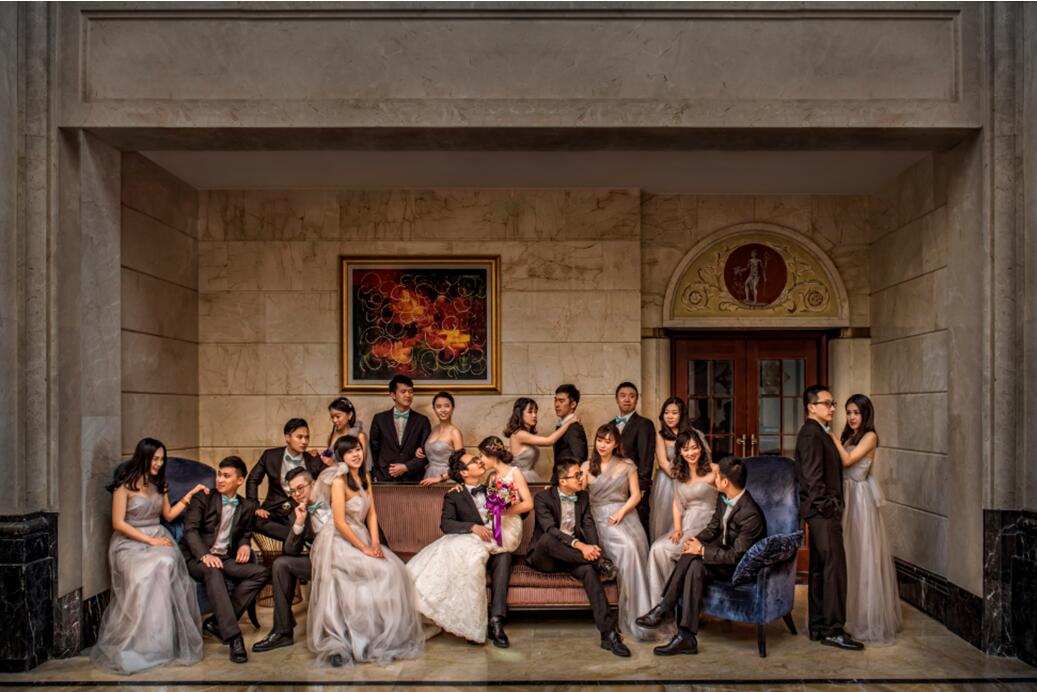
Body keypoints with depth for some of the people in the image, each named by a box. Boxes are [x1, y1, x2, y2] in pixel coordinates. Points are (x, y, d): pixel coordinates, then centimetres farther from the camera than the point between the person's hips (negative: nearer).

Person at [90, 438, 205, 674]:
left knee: (167, 566, -30)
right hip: (130, 541, -4)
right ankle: (136, 645, -23)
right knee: (143, 575, -34)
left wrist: (190, 494, 15)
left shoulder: (159, 484, 16)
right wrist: (150, 540, -14)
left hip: (159, 537, 4)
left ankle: (170, 642, -24)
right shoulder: (125, 485, -3)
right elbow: (118, 523, -9)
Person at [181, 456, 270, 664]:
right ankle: (233, 636, -42)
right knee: (213, 571, -38)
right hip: (198, 557, -4)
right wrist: (204, 555, -27)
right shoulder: (203, 498, 0)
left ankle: (216, 622, -18)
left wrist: (245, 544, -3)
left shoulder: (247, 507, 12)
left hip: (226, 559, 4)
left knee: (262, 573, -19)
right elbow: (190, 529, -10)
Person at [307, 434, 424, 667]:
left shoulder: (364, 478, 9)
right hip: (339, 542, -7)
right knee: (381, 572, -18)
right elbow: (340, 523, -18)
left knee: (394, 569, -9)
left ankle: (391, 637, -1)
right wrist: (364, 548, -16)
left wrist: (375, 544, -6)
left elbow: (371, 514, 8)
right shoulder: (339, 481, -14)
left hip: (361, 537, 7)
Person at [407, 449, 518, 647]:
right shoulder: (454, 496, 11)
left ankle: (496, 620, -38)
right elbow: (446, 524, -5)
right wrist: (473, 527, -21)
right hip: (470, 544, -2)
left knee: (504, 555, -32)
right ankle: (473, 622, -34)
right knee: (471, 556, -37)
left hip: (494, 547, 2)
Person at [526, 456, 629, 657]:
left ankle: (608, 633, -36)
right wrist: (579, 545, -36)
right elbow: (550, 529, -21)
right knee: (546, 539, -38)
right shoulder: (543, 497, -6)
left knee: (589, 569, -31)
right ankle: (599, 561, -33)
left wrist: (593, 548, -21)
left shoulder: (583, 497, 12)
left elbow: (589, 526, 2)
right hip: (544, 558, -3)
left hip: (572, 556, 3)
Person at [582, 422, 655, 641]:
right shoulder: (587, 466, 13)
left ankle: (632, 615, -14)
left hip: (625, 515, 2)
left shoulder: (627, 466, 14)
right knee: (628, 549, -29)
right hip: (601, 518, -2)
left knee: (636, 551, -26)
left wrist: (621, 511, -6)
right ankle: (638, 619, -25)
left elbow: (636, 495, 9)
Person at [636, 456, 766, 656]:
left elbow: (737, 556, -26)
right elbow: (714, 527, 12)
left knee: (695, 564, -30)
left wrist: (702, 551, -23)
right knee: (692, 561, -23)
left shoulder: (750, 514, -28)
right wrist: (697, 540, -8)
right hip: (725, 549, 8)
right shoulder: (723, 498, -1)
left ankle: (663, 609, -18)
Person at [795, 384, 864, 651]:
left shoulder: (820, 433, 18)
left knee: (820, 569, 13)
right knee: (834, 568, -8)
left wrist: (831, 507, 14)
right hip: (823, 511, -10)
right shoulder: (811, 433, -14)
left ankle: (818, 626, 20)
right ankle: (833, 630, -3)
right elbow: (813, 477, -20)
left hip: (821, 512, 10)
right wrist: (827, 507, -18)